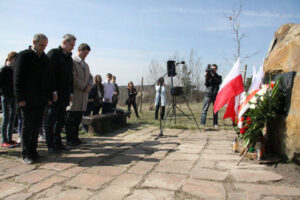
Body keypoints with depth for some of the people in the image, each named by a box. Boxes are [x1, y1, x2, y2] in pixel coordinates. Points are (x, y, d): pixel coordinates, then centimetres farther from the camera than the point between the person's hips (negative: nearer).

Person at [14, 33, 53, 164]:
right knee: (27, 126, 1)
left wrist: (49, 96, 11)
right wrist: (20, 98, -12)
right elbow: (18, 78, -6)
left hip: (41, 100, 5)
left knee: (37, 126, 9)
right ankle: (26, 154, 10)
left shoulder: (45, 58, 14)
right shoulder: (24, 56, -2)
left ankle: (33, 151, 19)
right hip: (28, 99, -5)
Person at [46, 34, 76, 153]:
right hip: (55, 94, -7)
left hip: (65, 94, 7)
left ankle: (57, 142, 18)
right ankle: (50, 145, 7)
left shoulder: (69, 58, 19)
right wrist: (53, 90, -18)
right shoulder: (53, 53, -3)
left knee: (61, 120, 9)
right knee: (52, 119, 0)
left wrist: (71, 92, 15)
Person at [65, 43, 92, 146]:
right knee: (71, 118, -2)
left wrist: (89, 86, -1)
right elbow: (73, 78, -12)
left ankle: (75, 137, 17)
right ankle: (69, 139, 3)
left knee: (78, 118, 9)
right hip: (74, 94, -7)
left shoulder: (86, 64, 22)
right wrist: (84, 87, -12)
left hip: (84, 94, 7)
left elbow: (90, 77, 19)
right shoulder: (72, 61, -3)